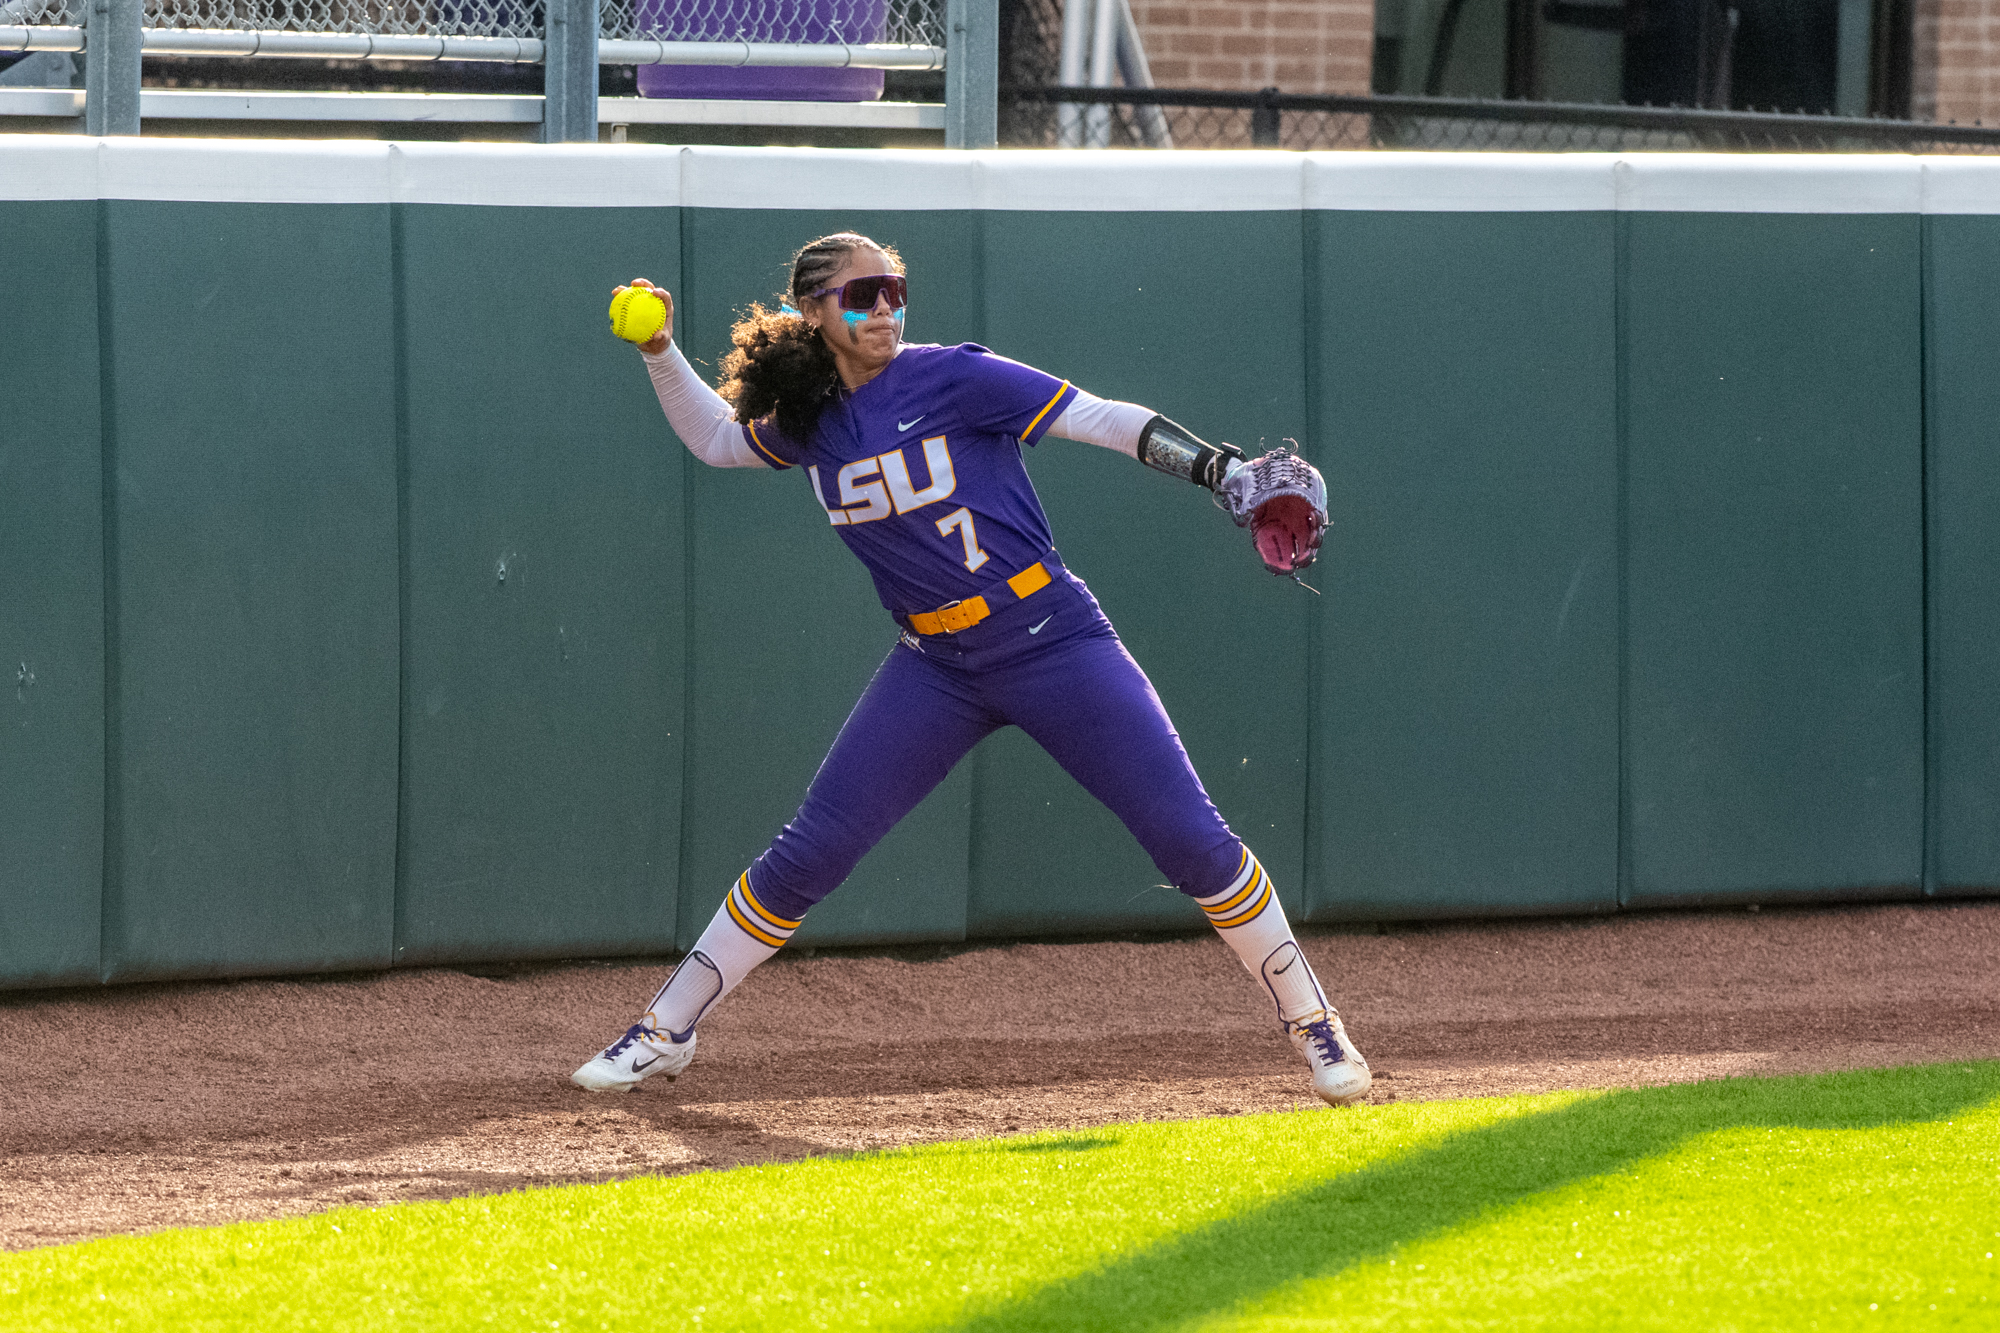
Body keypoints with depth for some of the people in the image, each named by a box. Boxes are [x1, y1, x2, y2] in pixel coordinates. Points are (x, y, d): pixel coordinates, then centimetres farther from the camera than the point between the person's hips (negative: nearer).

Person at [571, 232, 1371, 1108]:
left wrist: (1224, 470, -25)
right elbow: (714, 440, 22)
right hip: (936, 669, 4)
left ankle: (1313, 1026, 7)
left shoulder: (953, 380, -13)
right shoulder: (810, 423, 3)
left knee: (1191, 841, -9)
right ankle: (665, 1033, 10)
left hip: (1055, 646, -4)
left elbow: (1103, 421, -16)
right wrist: (660, 354, 8)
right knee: (807, 855, -1)